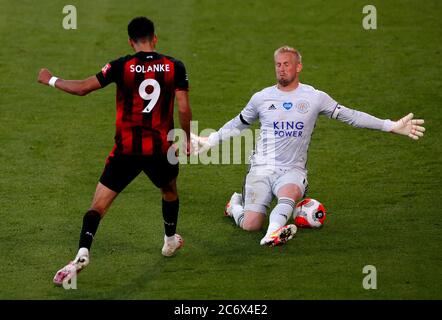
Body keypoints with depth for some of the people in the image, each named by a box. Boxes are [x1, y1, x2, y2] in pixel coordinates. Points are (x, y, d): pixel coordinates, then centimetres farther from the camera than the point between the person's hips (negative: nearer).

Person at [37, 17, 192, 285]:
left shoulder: (122, 67, -8)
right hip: (161, 149, 2)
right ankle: (171, 241, 49)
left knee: (99, 204, -1)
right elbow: (184, 109, -3)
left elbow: (82, 88, -6)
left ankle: (83, 253, -20)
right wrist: (188, 139, 14)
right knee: (170, 190, 33)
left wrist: (51, 80, 10)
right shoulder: (175, 67, -4)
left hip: (126, 150, -2)